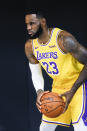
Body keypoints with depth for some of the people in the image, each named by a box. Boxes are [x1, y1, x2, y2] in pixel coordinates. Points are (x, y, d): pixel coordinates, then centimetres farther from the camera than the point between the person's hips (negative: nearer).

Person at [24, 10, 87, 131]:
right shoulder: (30, 46, -4)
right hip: (58, 87, 7)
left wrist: (72, 91, -26)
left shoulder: (63, 39, -26)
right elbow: (36, 74, 6)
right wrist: (39, 91, -17)